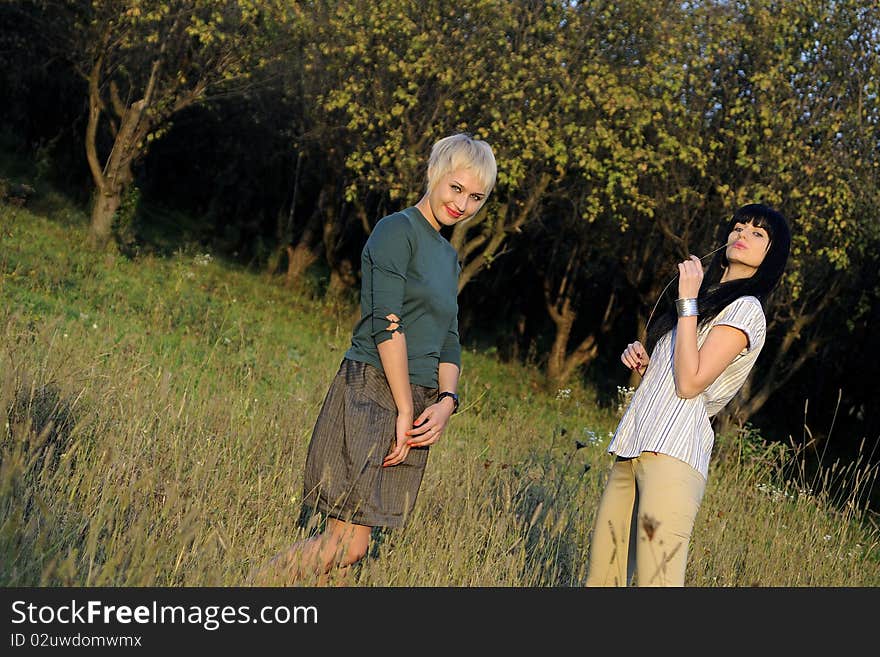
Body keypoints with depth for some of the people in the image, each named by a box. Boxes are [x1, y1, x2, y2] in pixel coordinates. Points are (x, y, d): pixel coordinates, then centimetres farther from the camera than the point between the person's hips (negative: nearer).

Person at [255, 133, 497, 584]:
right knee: (347, 543, -12)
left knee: (356, 544, 2)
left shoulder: (449, 256, 22)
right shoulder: (397, 230, -4)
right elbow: (386, 324, -13)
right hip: (370, 393, -8)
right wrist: (406, 410, -13)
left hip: (414, 405, 8)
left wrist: (446, 402, 2)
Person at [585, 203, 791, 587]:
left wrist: (687, 302, -8)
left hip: (673, 455, -8)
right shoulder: (707, 299, 25)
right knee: (601, 578, 5)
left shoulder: (746, 310, -1)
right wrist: (641, 362, 9)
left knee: (657, 580, -18)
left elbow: (690, 382, -13)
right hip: (632, 452, 8)